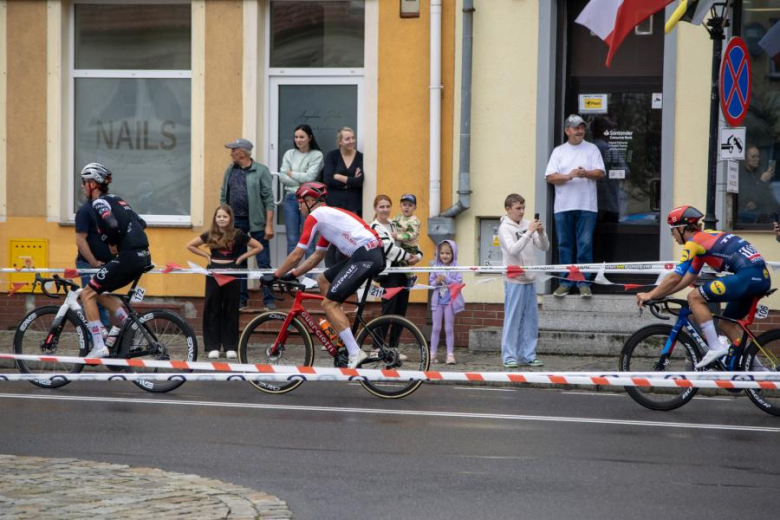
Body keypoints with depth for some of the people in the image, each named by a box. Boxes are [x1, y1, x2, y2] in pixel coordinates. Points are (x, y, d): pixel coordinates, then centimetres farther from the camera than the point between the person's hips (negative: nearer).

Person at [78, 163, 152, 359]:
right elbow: (141, 223, 24)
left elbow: (112, 225, -22)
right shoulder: (116, 200, 22)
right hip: (143, 256, 9)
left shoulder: (99, 202, -5)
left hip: (128, 256, -9)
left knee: (87, 294, -2)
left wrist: (109, 240, -3)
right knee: (99, 292, 21)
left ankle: (99, 347, -9)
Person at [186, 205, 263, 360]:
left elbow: (258, 247, 5)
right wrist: (207, 255, 5)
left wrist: (241, 258, -1)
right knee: (212, 309, 1)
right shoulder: (210, 235, 5)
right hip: (214, 272, 2)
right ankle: (213, 347, 5)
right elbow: (190, 245, 14)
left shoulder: (237, 235, 0)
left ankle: (230, 347, 7)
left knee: (230, 310, 2)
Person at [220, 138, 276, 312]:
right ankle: (241, 300, 15)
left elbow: (269, 199, -7)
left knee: (263, 263, -3)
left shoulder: (260, 171, -4)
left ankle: (268, 301, 1)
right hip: (235, 222, 5)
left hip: (256, 222, -4)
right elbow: (223, 198, 14)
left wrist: (269, 224, -11)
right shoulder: (230, 171, 9)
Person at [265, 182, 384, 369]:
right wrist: (292, 274, 27)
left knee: (329, 303, -9)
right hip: (373, 254, 10)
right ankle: (342, 337, 18)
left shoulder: (315, 216, -2)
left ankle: (355, 354, -15)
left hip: (366, 257, -10)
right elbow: (317, 256, 31)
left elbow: (297, 255, -2)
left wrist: (275, 275, 9)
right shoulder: (328, 215, 27)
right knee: (323, 280, 21)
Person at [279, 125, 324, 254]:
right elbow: (283, 177, 1)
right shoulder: (289, 154, 10)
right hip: (291, 198, 3)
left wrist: (291, 173, -1)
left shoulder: (317, 155, 0)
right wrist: (301, 182, -9)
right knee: (292, 240, 5)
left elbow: (310, 176, -10)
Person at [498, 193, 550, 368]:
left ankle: (528, 355, 13)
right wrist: (529, 233, -23)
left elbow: (544, 247, 8)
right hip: (514, 280, -6)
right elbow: (513, 249, -20)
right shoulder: (505, 228, -5)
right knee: (513, 319, -4)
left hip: (529, 280, 6)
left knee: (530, 319, 7)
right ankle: (510, 356, -1)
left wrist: (541, 233, -10)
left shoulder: (526, 225, 10)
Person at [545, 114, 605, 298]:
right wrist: (568, 176, -15)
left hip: (586, 206, -2)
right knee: (564, 245, 4)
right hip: (563, 207, 2)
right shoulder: (559, 151, 11)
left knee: (585, 245, -4)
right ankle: (565, 282, 11)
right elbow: (550, 177, 2)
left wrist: (585, 173, -19)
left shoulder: (592, 149, 9)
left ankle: (584, 283, -1)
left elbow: (600, 172, 0)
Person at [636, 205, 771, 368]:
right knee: (727, 324, 20)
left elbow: (675, 278, -4)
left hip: (747, 275, -10)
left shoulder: (694, 242, -3)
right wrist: (659, 293, 27)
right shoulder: (704, 239, 24)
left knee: (694, 297, -7)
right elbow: (687, 279, 29)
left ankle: (716, 347, -10)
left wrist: (650, 295, 5)